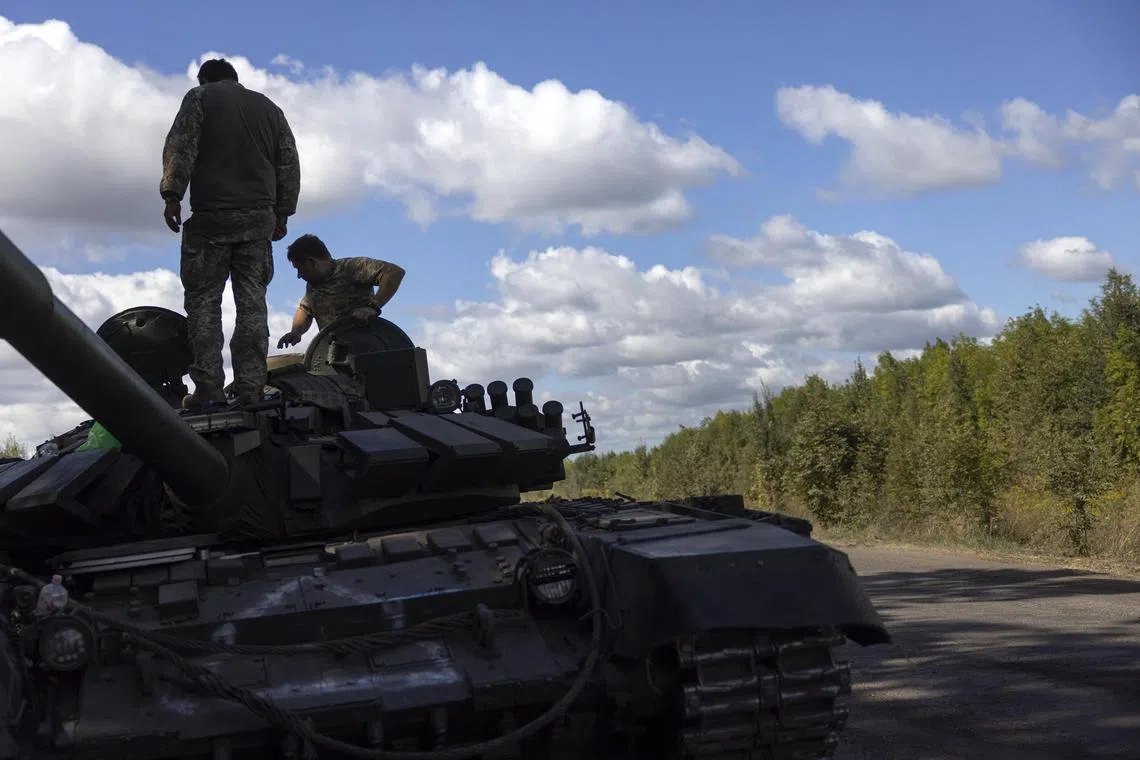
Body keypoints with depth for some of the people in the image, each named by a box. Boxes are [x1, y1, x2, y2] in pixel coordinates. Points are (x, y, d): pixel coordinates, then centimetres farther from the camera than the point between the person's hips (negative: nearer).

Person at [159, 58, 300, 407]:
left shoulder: (200, 97, 8)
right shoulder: (269, 108, 20)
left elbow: (180, 148, -5)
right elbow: (289, 164, 16)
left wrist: (172, 195, -7)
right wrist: (282, 214, 18)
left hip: (211, 216, -3)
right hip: (259, 218, 4)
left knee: (203, 300, -1)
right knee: (252, 301, 3)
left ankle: (208, 387, -9)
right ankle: (250, 387, -2)